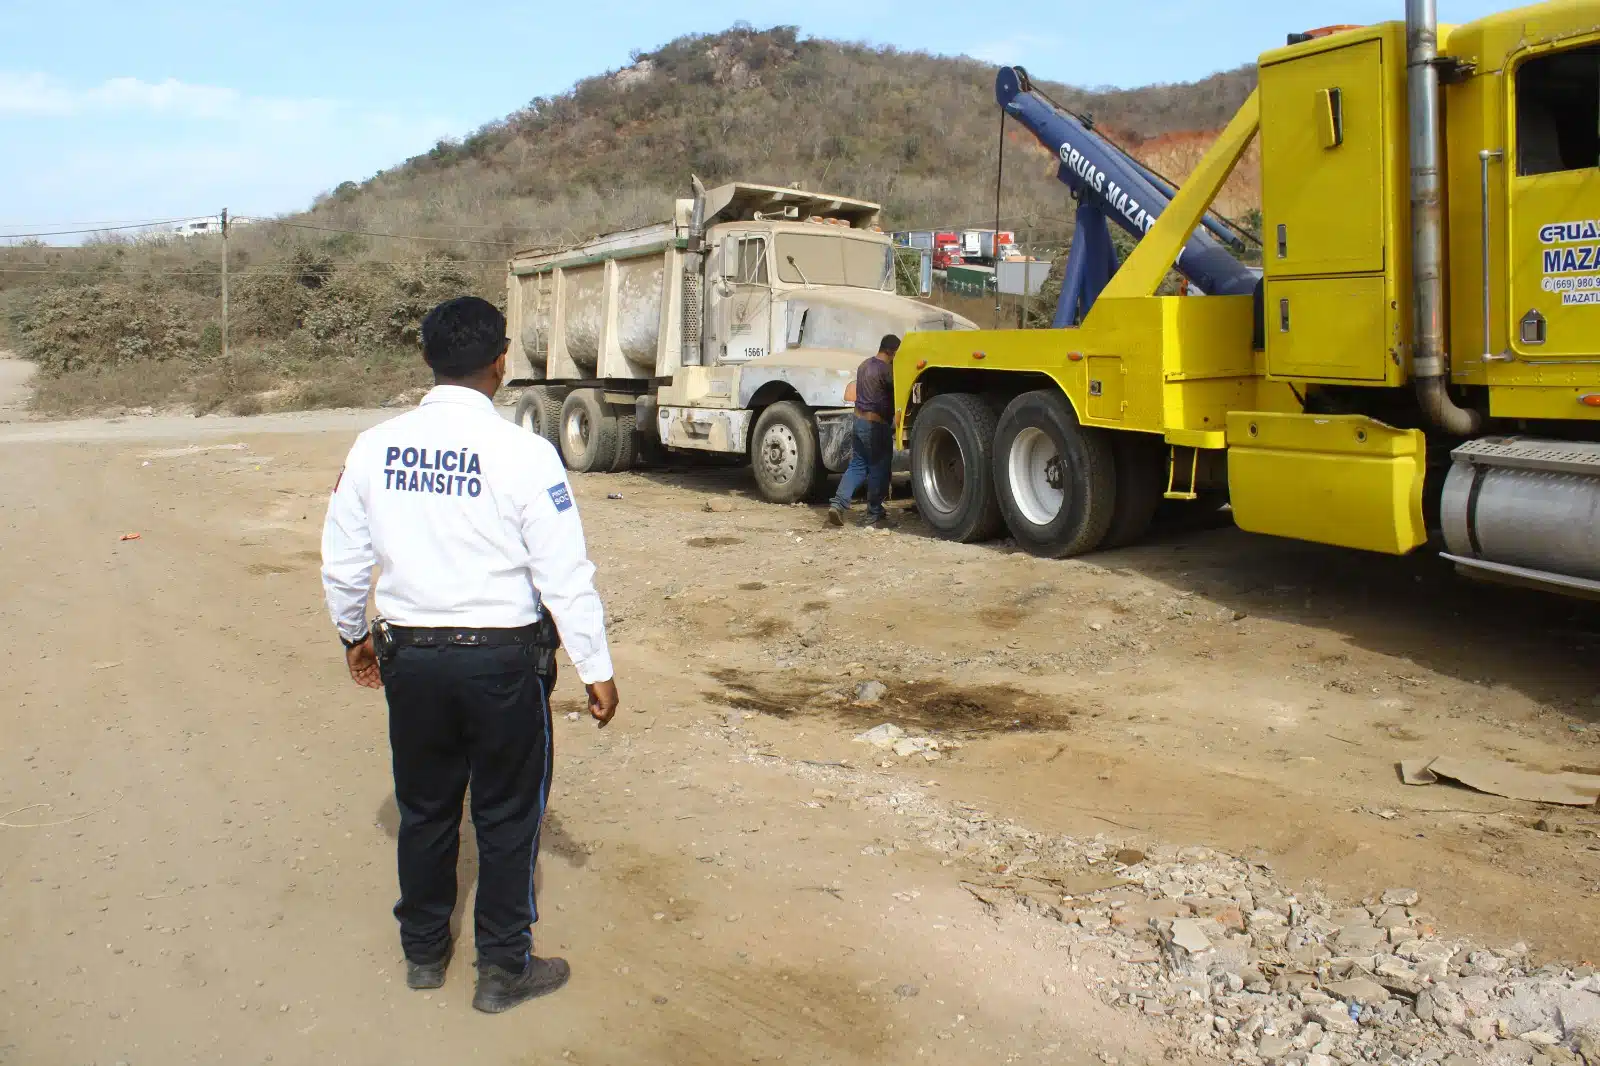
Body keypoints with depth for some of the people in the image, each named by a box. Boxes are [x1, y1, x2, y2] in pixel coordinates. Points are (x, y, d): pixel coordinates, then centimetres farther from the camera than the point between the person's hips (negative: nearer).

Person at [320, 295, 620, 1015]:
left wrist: (355, 632, 24)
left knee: (425, 808, 20)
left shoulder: (375, 447, -2)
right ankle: (503, 970, 26)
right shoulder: (524, 454, -15)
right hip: (503, 659, -4)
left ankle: (423, 952, 39)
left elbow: (341, 561, 7)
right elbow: (565, 576, -13)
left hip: (410, 657, 4)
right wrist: (596, 670, -4)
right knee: (507, 816, 12)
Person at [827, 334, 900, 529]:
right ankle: (874, 516, 8)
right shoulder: (886, 370, -16)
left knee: (857, 465, 13)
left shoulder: (865, 365, 13)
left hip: (859, 421, 9)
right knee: (878, 470, 1)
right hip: (876, 425, -9)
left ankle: (838, 505, 1)